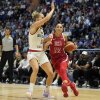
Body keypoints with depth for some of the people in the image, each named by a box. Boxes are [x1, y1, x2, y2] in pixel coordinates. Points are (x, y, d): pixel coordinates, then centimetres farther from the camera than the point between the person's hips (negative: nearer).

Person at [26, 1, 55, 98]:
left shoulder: (41, 29, 12)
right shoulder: (34, 26, -12)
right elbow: (47, 18, -22)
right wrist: (52, 9, -11)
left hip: (41, 53, 8)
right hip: (32, 53, -8)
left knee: (51, 73, -1)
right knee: (36, 68, -37)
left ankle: (46, 91, 19)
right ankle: (30, 90, -28)